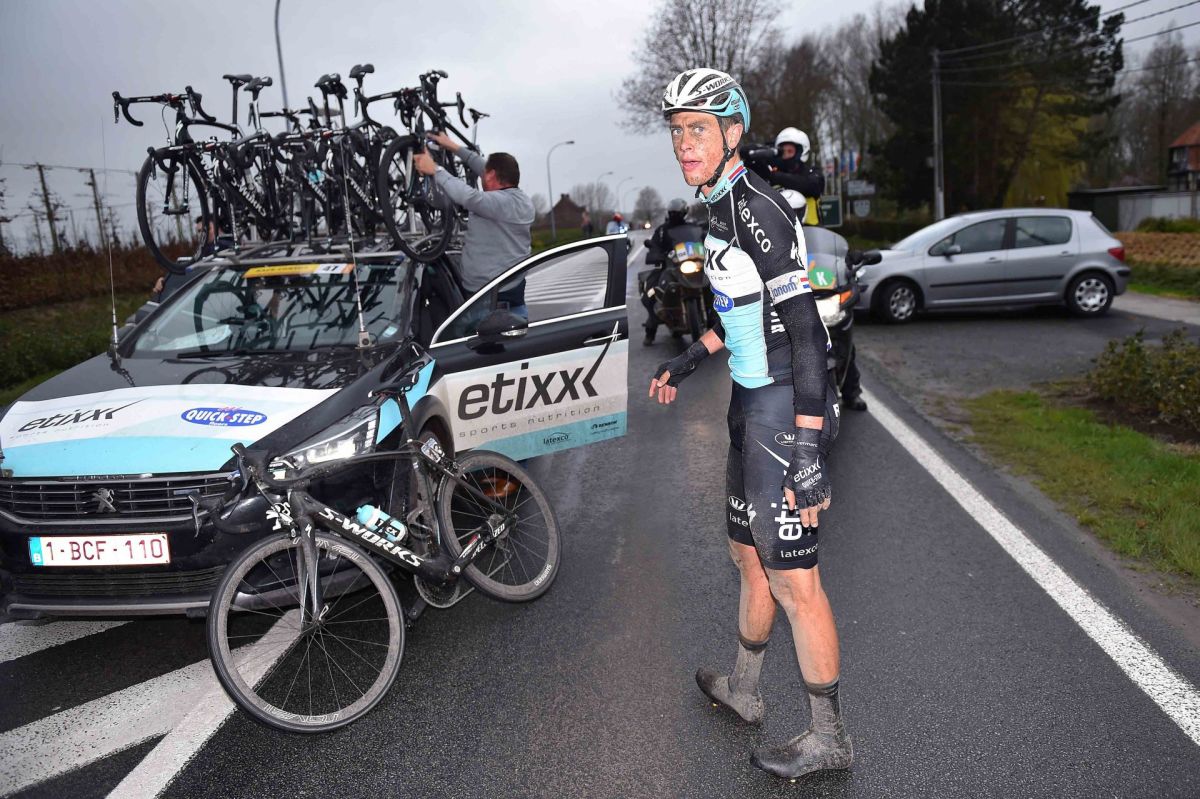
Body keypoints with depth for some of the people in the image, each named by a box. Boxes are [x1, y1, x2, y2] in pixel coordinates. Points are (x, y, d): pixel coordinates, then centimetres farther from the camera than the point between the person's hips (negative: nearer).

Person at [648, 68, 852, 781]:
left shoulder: (759, 210, -19)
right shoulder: (722, 208, 12)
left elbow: (805, 330, -23)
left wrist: (808, 451, -25)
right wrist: (691, 359, 30)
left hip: (785, 410, -10)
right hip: (751, 402, 10)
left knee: (792, 579, 0)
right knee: (750, 556, 21)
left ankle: (830, 738, 18)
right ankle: (743, 689, 41)